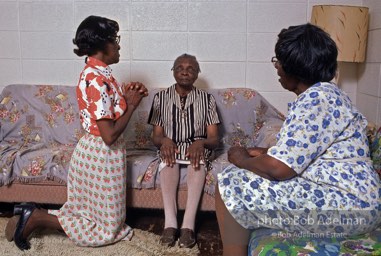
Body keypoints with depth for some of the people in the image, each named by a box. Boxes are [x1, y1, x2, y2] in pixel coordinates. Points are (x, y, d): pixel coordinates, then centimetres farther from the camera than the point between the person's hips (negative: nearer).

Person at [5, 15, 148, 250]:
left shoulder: (93, 73, 7)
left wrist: (126, 98, 3)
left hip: (93, 151, 10)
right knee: (105, 229, 7)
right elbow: (109, 135, -25)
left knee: (89, 215, 21)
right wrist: (132, 105, -14)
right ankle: (37, 218, 3)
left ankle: (35, 213, 14)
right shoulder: (98, 80, -24)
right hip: (102, 156, -9)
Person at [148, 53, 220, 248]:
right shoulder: (161, 98, 4)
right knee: (168, 158, -36)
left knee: (198, 159, -36)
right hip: (170, 147, 1)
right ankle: (170, 222, -43)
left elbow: (214, 139, -3)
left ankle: (188, 224, -43)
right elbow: (156, 136, 3)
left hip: (197, 148, 0)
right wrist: (164, 140, -22)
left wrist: (200, 143, -26)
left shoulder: (207, 99, 2)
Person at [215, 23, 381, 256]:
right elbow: (299, 152, 20)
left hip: (346, 204, -10)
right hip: (343, 195, 10)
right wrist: (265, 153, 8)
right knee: (246, 178, 14)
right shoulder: (321, 93, 12)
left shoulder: (316, 99, -20)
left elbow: (278, 169, -24)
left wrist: (243, 160, -6)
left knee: (231, 186, -12)